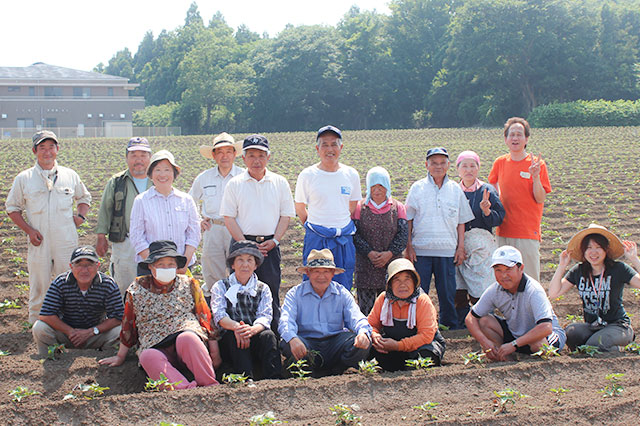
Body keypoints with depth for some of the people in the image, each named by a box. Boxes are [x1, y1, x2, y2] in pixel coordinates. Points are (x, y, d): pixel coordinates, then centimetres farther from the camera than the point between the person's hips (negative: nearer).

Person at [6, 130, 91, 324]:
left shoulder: (70, 176, 8)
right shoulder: (24, 179, 4)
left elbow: (84, 197, 23)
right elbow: (12, 207, 10)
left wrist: (80, 215, 4)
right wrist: (28, 230, -4)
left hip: (67, 243, 1)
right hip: (39, 244, -1)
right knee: (38, 290, 4)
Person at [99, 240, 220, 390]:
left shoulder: (189, 285, 13)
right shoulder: (137, 289, 13)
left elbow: (206, 318, 14)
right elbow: (128, 326, 22)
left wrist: (215, 353, 9)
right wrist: (120, 356, 25)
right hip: (155, 347, 0)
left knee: (187, 338, -37)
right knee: (147, 356, -36)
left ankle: (211, 386, -36)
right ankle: (186, 389, -51)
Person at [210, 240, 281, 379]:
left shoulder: (263, 289, 17)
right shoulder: (221, 286, 14)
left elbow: (265, 317, 0)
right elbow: (219, 315, -4)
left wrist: (252, 329, -26)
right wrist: (236, 326, -28)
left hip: (256, 338, 1)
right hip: (229, 342, -1)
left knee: (268, 335, -30)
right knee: (235, 336, -33)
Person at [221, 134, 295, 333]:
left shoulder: (280, 183, 7)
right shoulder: (235, 184, 3)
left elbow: (286, 215, 9)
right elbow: (229, 218, 1)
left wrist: (274, 240, -5)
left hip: (270, 244, 1)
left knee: (271, 292, 1)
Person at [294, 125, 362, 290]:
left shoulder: (351, 175, 4)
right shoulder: (307, 175, -3)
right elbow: (300, 208, 6)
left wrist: (341, 227, 9)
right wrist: (314, 229, 5)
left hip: (344, 240, 3)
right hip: (316, 239, -2)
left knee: (343, 287, 8)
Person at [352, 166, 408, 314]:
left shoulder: (398, 207, 7)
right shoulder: (360, 207, 4)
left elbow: (404, 234, 0)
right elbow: (355, 234, -3)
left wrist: (389, 253, -13)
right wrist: (370, 253, -16)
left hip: (391, 263, 1)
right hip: (365, 265, -1)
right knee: (365, 305, -2)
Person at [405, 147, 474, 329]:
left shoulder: (455, 189, 7)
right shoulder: (417, 188, 3)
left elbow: (461, 222, 12)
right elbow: (408, 220, 5)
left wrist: (461, 247, 6)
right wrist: (409, 246, -2)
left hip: (447, 250, 1)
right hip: (421, 249, -1)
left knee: (448, 292, 5)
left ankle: (450, 326, 19)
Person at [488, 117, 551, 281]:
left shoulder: (537, 164, -2)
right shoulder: (500, 163, 8)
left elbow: (540, 199, -5)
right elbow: (492, 187, 26)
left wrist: (535, 177, -18)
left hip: (528, 231, -3)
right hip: (503, 231, 3)